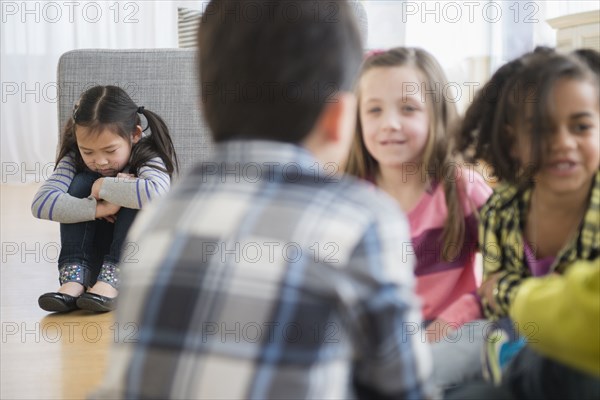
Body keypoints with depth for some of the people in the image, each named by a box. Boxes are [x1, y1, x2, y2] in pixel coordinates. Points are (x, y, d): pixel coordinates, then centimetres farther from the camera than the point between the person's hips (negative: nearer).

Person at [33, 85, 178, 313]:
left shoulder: (147, 155, -21)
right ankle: (73, 277, -31)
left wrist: (104, 187, -34)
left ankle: (111, 279, -37)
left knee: (137, 194, -28)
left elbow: (156, 193, -46)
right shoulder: (76, 159, -12)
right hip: (93, 256, 3)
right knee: (82, 182, -20)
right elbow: (41, 203, -28)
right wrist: (99, 208, -36)